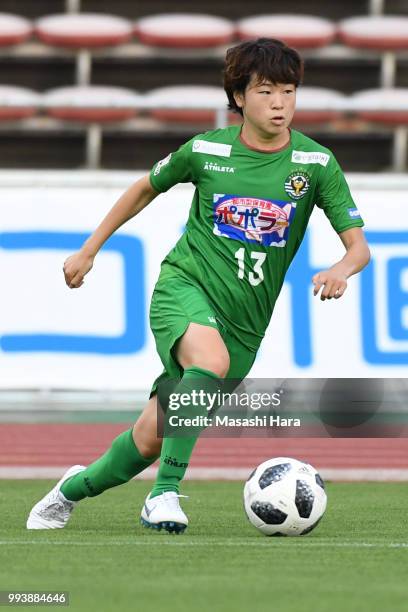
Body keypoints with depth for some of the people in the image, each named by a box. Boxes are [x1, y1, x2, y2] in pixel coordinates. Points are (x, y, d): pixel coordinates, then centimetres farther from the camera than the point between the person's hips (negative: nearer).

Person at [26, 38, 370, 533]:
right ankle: (164, 494, -32)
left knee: (151, 438, 4)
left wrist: (341, 270, -28)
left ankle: (75, 488, 32)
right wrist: (88, 250, 20)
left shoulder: (316, 163, -4)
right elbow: (145, 189, 16)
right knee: (212, 359, -37)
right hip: (186, 286, -2)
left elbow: (359, 246, -4)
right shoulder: (205, 150, -3)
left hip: (244, 319, 2)